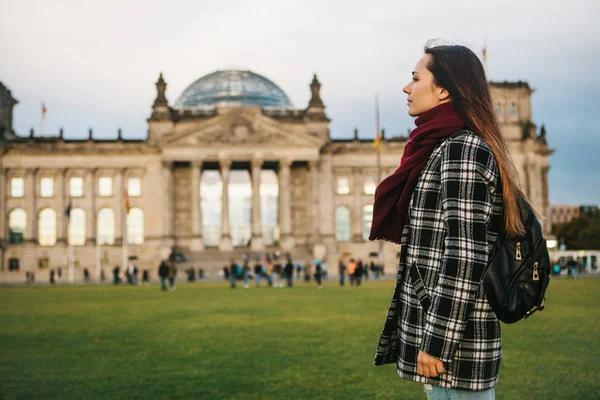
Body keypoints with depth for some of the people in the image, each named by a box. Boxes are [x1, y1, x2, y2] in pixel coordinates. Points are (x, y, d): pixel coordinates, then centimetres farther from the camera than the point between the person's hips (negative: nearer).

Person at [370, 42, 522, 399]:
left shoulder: (461, 148, -14)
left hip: (455, 341, -9)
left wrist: (437, 341, -21)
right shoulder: (443, 146, 16)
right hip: (438, 328, 9)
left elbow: (465, 254, -21)